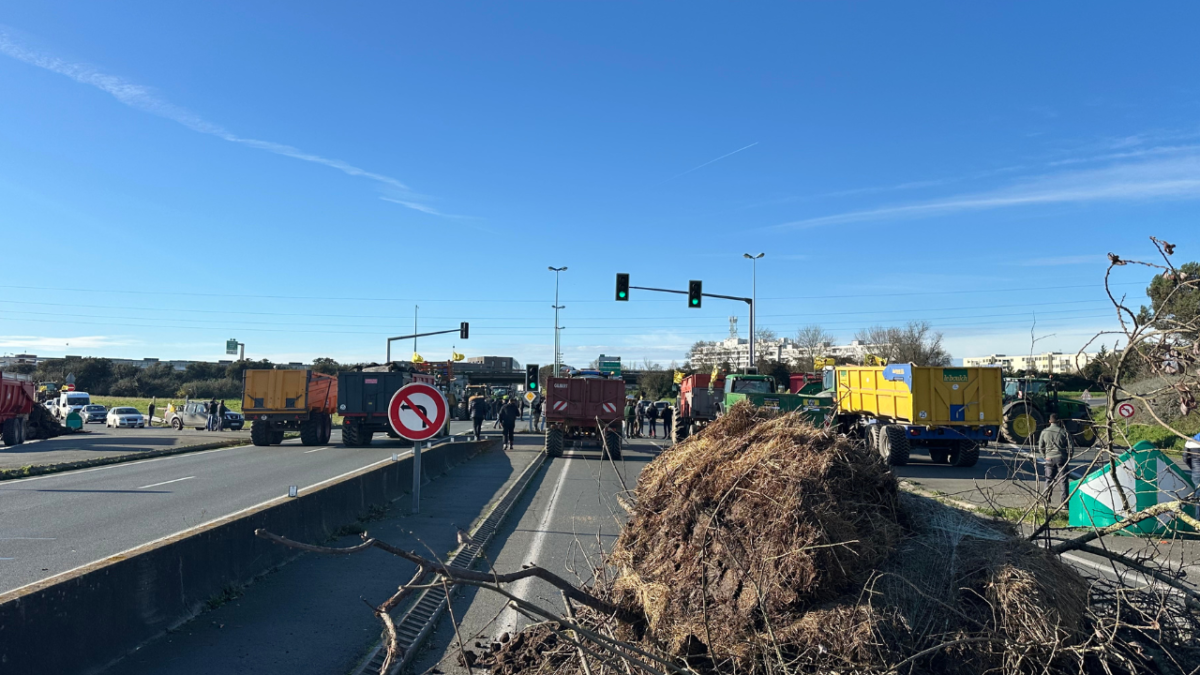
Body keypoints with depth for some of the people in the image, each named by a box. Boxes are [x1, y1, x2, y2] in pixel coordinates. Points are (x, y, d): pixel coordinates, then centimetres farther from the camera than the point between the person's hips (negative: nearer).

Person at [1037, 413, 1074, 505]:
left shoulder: (1044, 432, 0)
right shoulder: (1064, 432, -6)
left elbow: (1040, 447, 5)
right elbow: (1070, 445, -3)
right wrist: (1069, 456, 11)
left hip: (1049, 458, 2)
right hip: (1061, 458, -2)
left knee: (1049, 479, 10)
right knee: (1062, 480, 3)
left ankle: (1047, 499, 13)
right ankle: (1063, 500, 1)